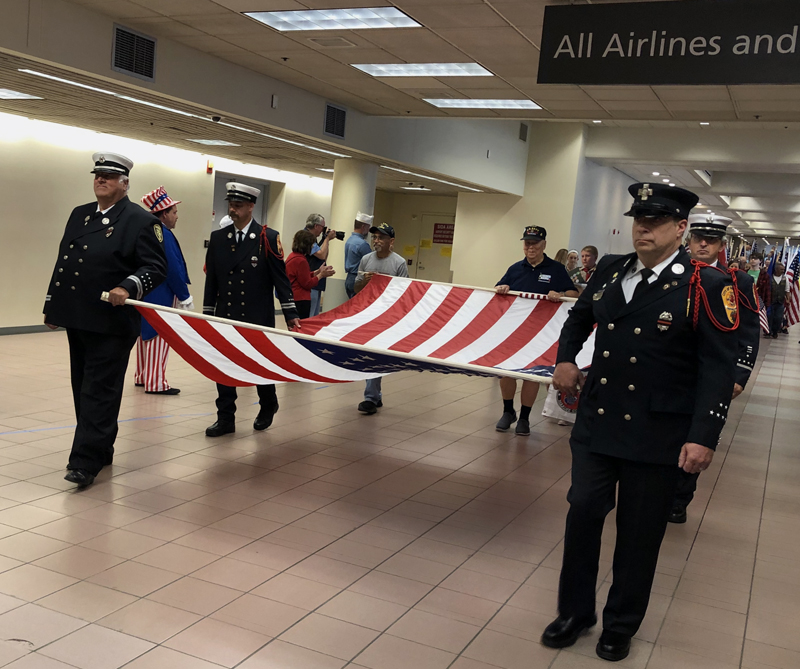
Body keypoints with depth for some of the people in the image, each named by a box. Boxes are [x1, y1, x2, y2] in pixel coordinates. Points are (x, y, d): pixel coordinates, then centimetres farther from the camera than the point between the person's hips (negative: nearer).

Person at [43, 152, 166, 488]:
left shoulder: (141, 221, -6)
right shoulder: (79, 215, 16)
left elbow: (156, 267, -10)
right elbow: (62, 261, 20)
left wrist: (128, 287, -27)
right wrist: (52, 305, 17)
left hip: (112, 322, -7)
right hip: (77, 318, 8)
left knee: (99, 391, -6)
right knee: (82, 388, 13)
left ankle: (86, 461, -3)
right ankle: (101, 450, 26)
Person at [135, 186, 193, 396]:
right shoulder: (163, 234, -18)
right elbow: (173, 269, -20)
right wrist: (185, 297, -14)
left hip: (145, 293, 9)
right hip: (161, 297, -9)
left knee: (146, 335, 15)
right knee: (159, 337, -4)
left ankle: (142, 377, 24)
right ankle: (155, 383, -1)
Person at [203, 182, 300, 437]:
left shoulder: (268, 238, -5)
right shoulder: (217, 238, 5)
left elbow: (281, 278, -6)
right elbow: (211, 280, 10)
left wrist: (290, 315, -9)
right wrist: (207, 315, 9)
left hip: (258, 320, -3)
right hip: (225, 318, 3)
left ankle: (268, 408, 33)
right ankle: (226, 418, 14)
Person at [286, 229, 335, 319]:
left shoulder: (292, 256, 12)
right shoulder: (300, 260, -18)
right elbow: (307, 284, -13)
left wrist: (318, 271, 16)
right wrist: (321, 275, -3)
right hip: (300, 300, -10)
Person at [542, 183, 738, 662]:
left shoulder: (707, 286, -11)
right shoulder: (610, 270, 5)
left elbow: (719, 368, -14)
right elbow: (580, 317, 24)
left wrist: (704, 437, -20)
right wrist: (566, 358, 6)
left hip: (656, 437, -4)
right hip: (597, 424, 4)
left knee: (638, 534, 10)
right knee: (583, 514, 9)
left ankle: (622, 624, 31)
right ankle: (575, 612, 29)